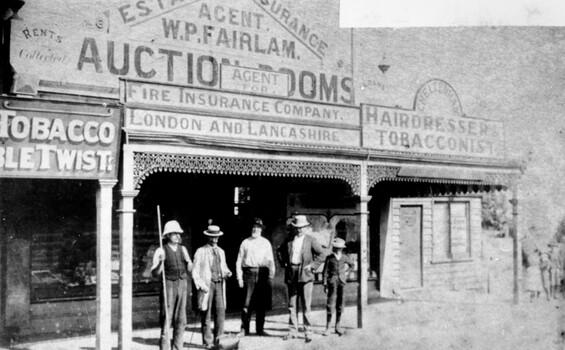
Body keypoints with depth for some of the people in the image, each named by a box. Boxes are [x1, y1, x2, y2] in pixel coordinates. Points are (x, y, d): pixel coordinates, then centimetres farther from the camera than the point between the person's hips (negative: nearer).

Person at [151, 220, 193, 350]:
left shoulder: (183, 249, 9)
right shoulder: (161, 251, -5)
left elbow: (188, 270, 13)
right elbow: (155, 274, -7)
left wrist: (189, 262, -7)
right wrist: (160, 262, -24)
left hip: (182, 285, 5)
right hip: (168, 286, -5)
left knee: (180, 320, 8)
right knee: (166, 319, -5)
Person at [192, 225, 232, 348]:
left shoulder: (221, 252, 16)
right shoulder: (201, 252, 0)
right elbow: (195, 271, -1)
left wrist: (227, 272, 0)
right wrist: (201, 285, -12)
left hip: (219, 284, 4)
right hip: (206, 284, -4)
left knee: (220, 312, -1)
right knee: (206, 314, 0)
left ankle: (218, 339, 9)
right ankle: (207, 341, 8)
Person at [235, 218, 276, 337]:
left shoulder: (266, 243, 10)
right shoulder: (245, 242, 8)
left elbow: (270, 261, 7)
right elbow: (239, 261, 8)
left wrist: (270, 277, -2)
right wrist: (239, 277, 0)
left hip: (262, 273, 1)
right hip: (248, 273, -1)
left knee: (261, 304, 5)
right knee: (246, 303, -3)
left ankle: (260, 329, 14)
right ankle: (244, 329, 5)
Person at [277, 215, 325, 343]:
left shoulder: (311, 240, 1)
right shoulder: (289, 240, 10)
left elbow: (321, 255, 0)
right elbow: (280, 251, 23)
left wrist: (312, 266, -7)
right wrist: (284, 263, 11)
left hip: (305, 275, -4)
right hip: (291, 275, 4)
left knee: (306, 305, -4)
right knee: (292, 305, 8)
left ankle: (308, 332, 0)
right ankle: (293, 331, 14)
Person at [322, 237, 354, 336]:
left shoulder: (345, 258, 6)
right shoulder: (329, 258, -2)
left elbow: (351, 264, 28)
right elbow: (325, 271, 0)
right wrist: (325, 284, -4)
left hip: (342, 281, 3)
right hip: (332, 280, -3)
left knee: (340, 303, 5)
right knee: (330, 303, -8)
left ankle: (338, 326, 13)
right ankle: (328, 327, -6)